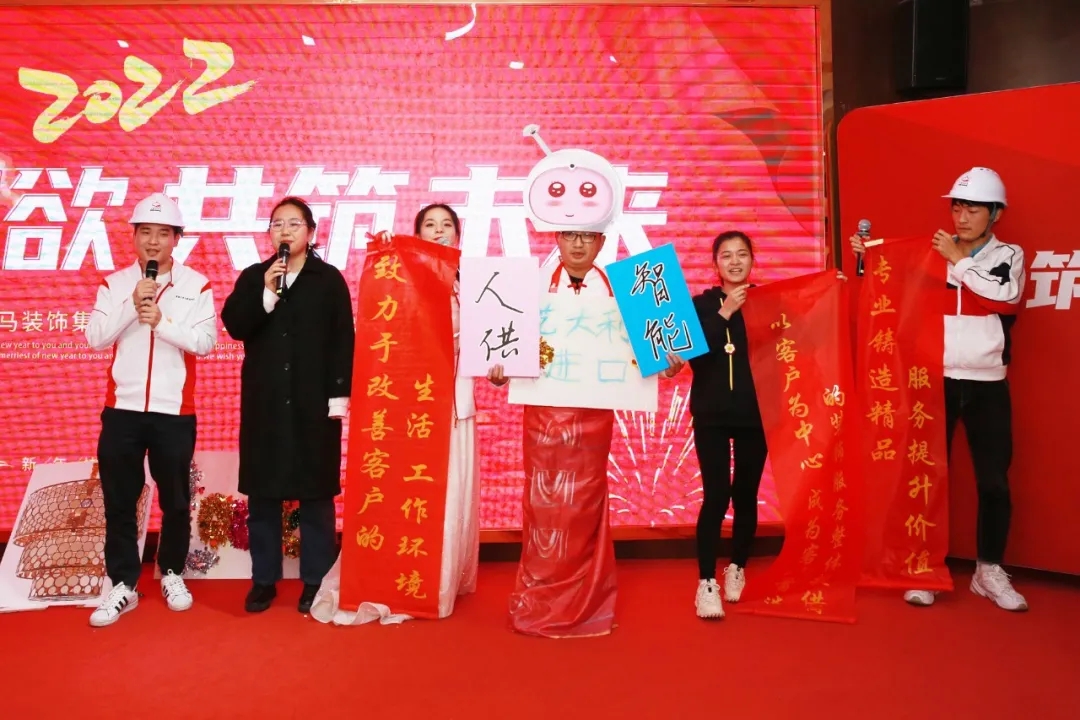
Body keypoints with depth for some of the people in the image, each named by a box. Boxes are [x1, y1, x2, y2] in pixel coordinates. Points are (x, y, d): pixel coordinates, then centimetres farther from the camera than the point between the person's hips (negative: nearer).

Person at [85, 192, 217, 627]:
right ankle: (122, 585, 18)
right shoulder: (115, 283, 5)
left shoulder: (196, 285, 0)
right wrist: (132, 304, -16)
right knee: (119, 501, 7)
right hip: (122, 408, 2)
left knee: (175, 499, 10)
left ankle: (172, 573, 28)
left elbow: (206, 342, -9)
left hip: (174, 410, -1)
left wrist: (162, 321, -20)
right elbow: (95, 338, -4)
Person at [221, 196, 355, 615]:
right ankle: (264, 579, 17)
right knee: (262, 493, 6)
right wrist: (265, 293, -14)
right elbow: (234, 326, -1)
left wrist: (339, 394, -8)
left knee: (316, 492, 2)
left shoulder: (329, 279, 2)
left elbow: (343, 340, -2)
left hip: (313, 401, -3)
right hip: (264, 401, 3)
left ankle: (316, 580, 12)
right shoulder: (252, 277, 11)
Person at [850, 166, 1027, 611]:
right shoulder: (930, 253, 4)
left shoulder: (1008, 256, 4)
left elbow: (1005, 296, -16)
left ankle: (989, 572, 22)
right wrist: (868, 259, -13)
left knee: (994, 481, 7)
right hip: (936, 381, 0)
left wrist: (958, 260, -12)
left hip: (987, 386, 1)